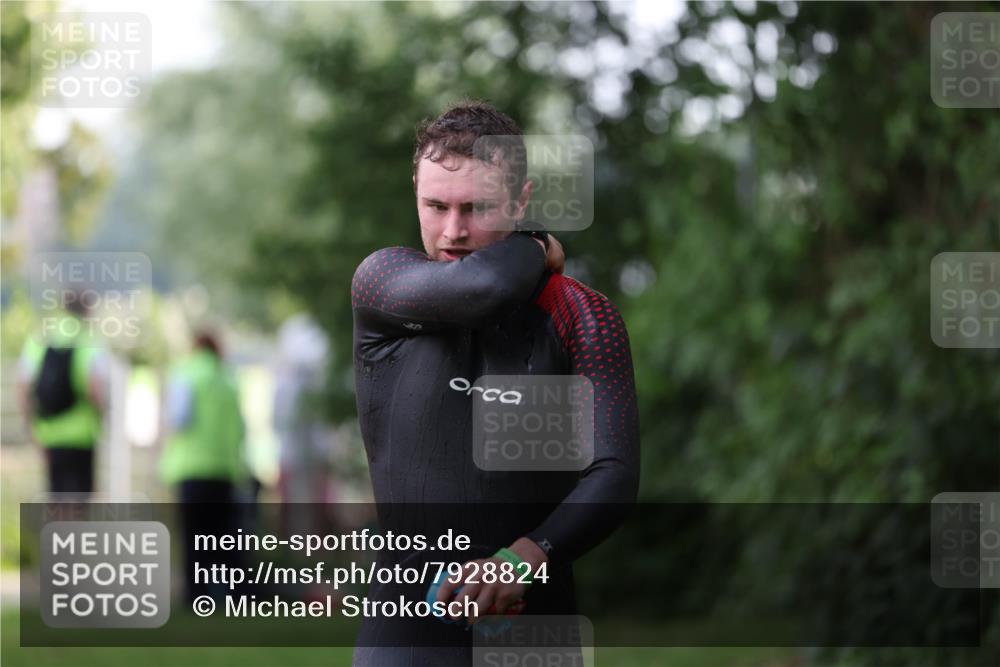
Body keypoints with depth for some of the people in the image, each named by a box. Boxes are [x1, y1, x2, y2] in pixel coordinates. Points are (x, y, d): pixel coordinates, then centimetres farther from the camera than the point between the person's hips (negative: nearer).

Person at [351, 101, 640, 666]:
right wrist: (538, 249, 1)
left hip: (535, 619, 1)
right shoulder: (381, 282, 0)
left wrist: (527, 556, -28)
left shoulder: (583, 317, 0)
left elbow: (615, 475, -11)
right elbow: (482, 288, -22)